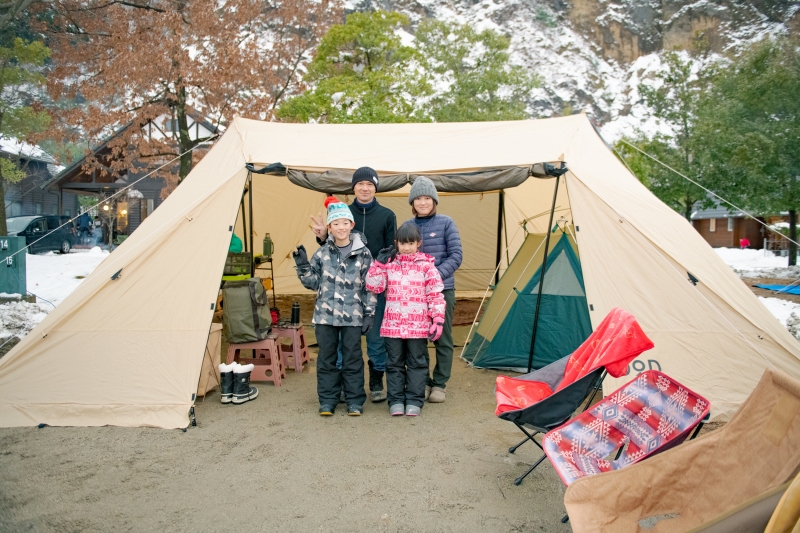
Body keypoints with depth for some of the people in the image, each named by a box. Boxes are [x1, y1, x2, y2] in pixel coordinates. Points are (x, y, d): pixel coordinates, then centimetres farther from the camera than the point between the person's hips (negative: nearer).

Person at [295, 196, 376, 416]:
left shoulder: (363, 253, -2)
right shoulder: (322, 253, 3)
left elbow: (369, 287, 0)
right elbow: (313, 283, 7)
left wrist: (369, 314, -3)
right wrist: (303, 266, -8)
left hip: (353, 316, -2)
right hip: (326, 315, 2)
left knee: (352, 358, 5)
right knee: (326, 358, 9)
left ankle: (355, 401, 18)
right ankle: (327, 400, 21)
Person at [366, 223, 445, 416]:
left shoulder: (426, 265, -2)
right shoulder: (389, 263, 5)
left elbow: (435, 294, -2)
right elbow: (373, 286, -1)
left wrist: (438, 319, -7)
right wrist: (379, 263, -8)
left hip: (419, 326, -2)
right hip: (392, 324, 2)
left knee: (417, 362, 8)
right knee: (394, 363, 9)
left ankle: (414, 401, 18)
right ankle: (396, 400, 20)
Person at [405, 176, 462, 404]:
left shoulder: (445, 223, -3)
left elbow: (456, 256, -6)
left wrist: (437, 275, -19)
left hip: (442, 289, -2)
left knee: (442, 338, 5)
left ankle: (439, 384, 17)